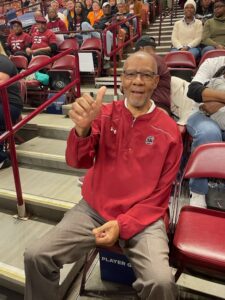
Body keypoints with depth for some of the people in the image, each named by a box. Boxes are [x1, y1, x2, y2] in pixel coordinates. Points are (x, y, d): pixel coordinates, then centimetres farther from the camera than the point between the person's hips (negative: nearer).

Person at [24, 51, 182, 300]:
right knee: (36, 256, -10)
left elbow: (160, 195, -2)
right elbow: (76, 161, -13)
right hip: (93, 209, 2)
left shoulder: (169, 130, -5)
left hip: (143, 217, -1)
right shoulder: (105, 114, -1)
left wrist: (123, 225, -14)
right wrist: (82, 128, -35)